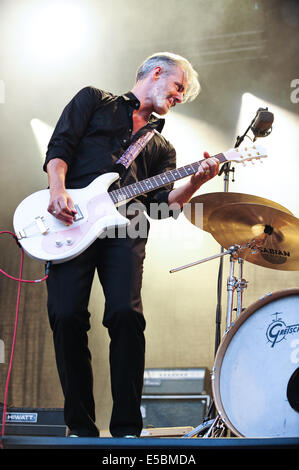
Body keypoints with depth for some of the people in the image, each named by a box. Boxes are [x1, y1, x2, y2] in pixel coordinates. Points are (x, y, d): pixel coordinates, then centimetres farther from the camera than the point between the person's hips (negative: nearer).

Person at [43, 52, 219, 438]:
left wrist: (196, 182, -6)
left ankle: (126, 429, -11)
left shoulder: (161, 146, 29)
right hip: (71, 219, -2)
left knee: (127, 315, -17)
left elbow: (162, 200, 12)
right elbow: (59, 146, 6)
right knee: (66, 316, -13)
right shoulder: (94, 100, 21)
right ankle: (81, 428, -4)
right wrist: (58, 191, -12)